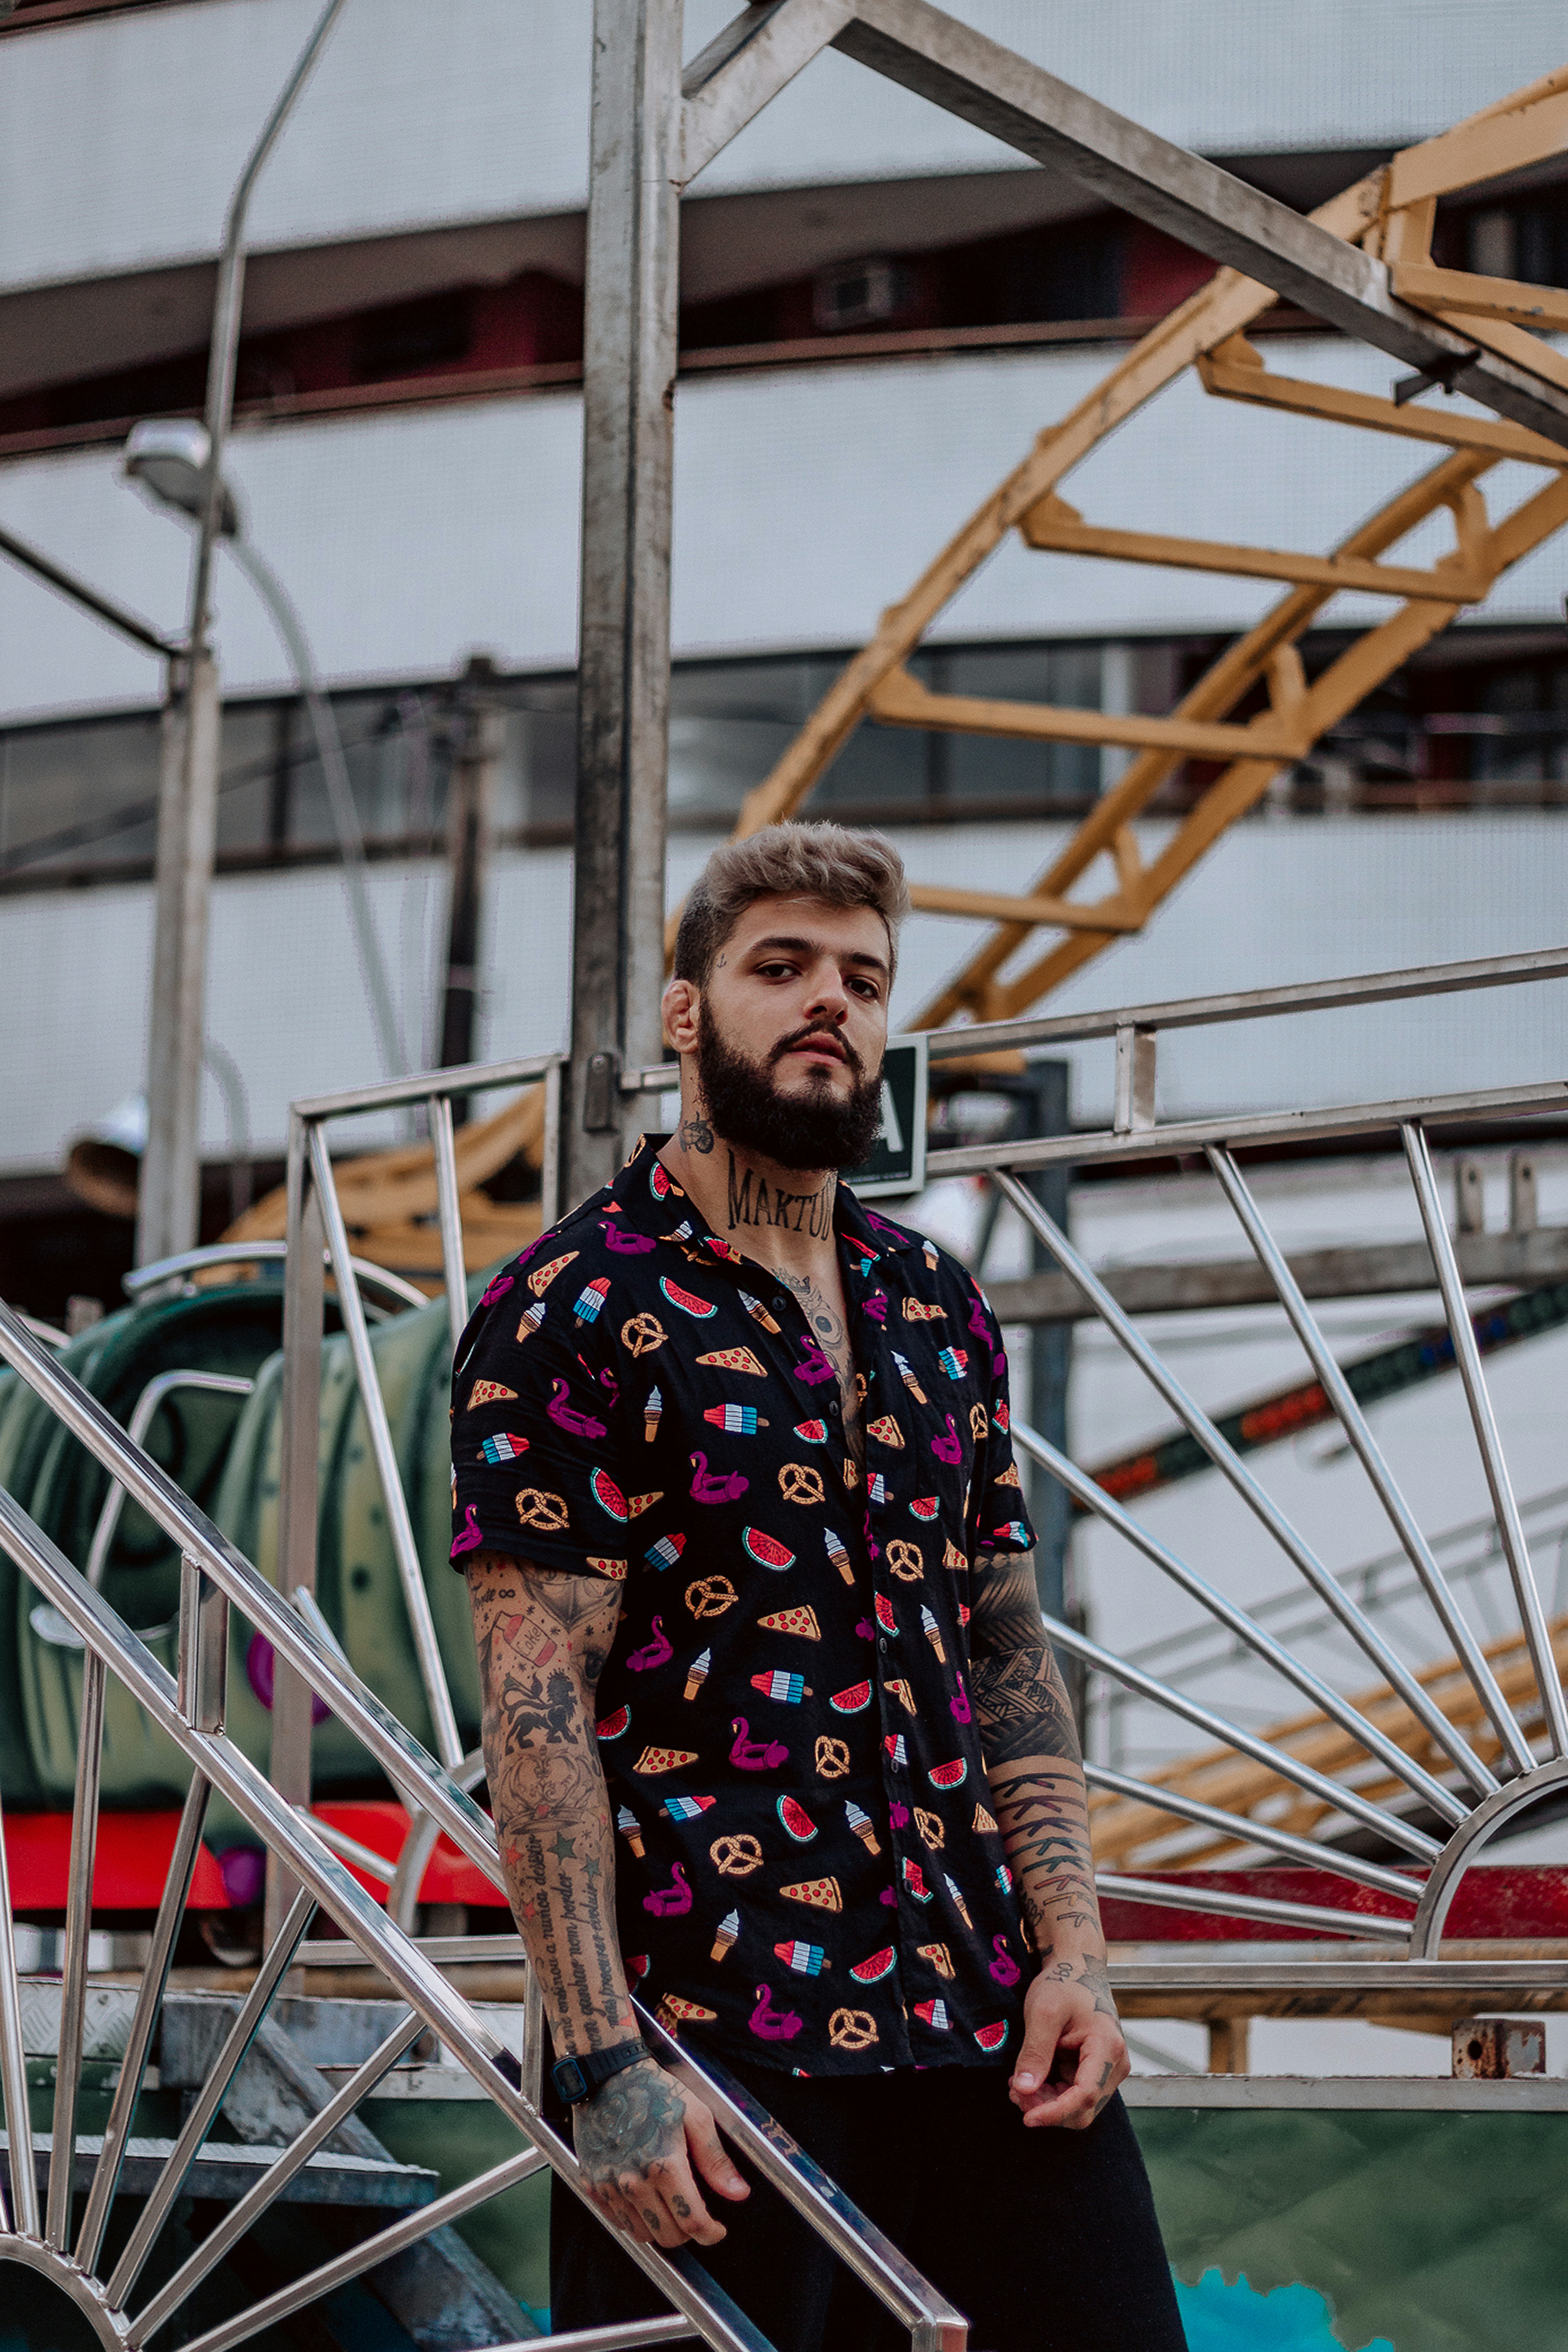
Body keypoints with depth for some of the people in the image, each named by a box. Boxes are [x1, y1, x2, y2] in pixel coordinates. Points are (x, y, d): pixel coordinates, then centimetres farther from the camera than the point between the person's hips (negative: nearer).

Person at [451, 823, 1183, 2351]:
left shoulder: (936, 1310, 14)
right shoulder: (569, 1314, -5)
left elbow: (1008, 1652, 16)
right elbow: (534, 1714, -11)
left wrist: (1072, 1946, 5)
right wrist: (604, 2065, -17)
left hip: (986, 2020, 6)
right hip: (715, 2032, -6)